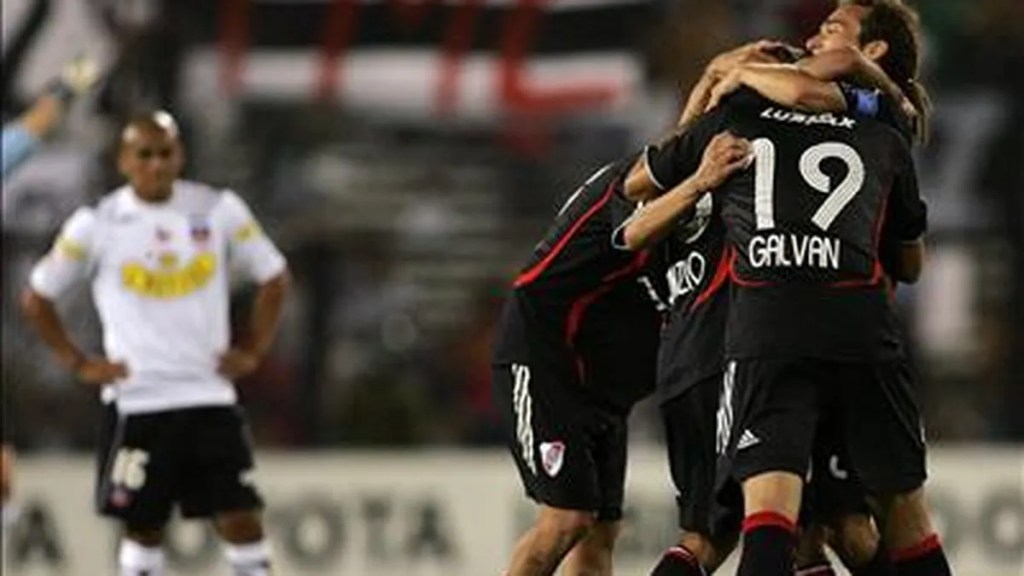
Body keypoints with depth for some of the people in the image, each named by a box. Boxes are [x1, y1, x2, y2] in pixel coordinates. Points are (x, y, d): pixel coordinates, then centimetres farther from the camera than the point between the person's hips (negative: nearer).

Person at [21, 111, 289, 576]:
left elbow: (273, 278, 12)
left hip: (210, 396, 1)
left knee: (241, 518, -3)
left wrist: (253, 350, 4)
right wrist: (77, 363, 1)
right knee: (143, 525, 2)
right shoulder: (97, 225, -2)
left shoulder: (219, 211, 2)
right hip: (136, 402, -1)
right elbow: (37, 297, 7)